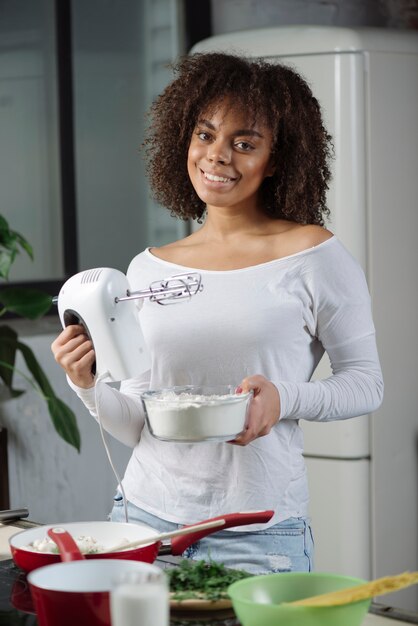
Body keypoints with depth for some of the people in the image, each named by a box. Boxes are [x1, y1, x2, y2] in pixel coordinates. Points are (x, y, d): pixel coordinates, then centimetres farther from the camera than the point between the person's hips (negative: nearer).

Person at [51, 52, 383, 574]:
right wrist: (87, 386, -11)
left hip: (257, 535, -3)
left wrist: (284, 398, -17)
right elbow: (136, 425, 9)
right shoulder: (149, 268, 7)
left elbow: (366, 382, 1)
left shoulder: (312, 255, -5)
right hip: (146, 515, 3)